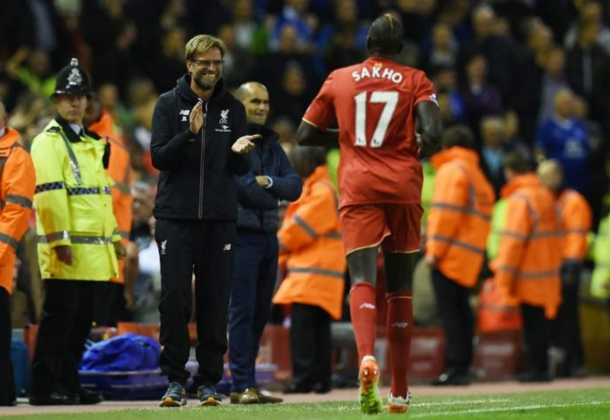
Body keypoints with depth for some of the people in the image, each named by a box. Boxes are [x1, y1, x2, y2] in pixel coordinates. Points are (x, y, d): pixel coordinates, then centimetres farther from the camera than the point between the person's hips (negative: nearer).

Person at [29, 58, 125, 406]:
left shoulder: (93, 143, 21)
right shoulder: (49, 141, -6)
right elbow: (50, 193, -15)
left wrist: (114, 235, 20)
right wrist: (60, 240, -22)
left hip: (93, 247, 8)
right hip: (66, 249, -8)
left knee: (82, 319, 9)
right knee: (60, 316, -8)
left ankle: (70, 383, 15)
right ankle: (45, 387, -6)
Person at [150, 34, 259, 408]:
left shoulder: (233, 108, 10)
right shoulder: (169, 104, 4)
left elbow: (241, 170, 9)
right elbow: (158, 157, -4)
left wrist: (239, 152, -14)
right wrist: (190, 133, -19)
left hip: (220, 219, 2)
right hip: (176, 216, -2)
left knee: (215, 303, 2)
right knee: (175, 299, -6)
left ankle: (210, 381, 8)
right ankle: (175, 379, 1)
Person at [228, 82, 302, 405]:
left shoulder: (271, 144, 17)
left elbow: (294, 187, 7)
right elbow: (241, 186, -18)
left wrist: (268, 182, -10)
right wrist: (272, 199, -7)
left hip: (268, 236, 8)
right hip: (242, 235, -8)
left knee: (260, 311, 9)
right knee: (242, 311, -8)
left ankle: (248, 383, 15)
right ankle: (242, 386, -7)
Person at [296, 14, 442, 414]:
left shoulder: (339, 79, 9)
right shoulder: (416, 81, 4)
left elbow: (306, 135, 13)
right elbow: (433, 133, -11)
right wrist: (417, 151, 10)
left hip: (358, 187, 0)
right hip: (403, 187, 0)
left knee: (363, 279, -10)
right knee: (401, 286, 10)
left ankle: (367, 356, -40)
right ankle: (400, 391, 14)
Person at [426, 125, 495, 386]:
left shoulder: (451, 170, -5)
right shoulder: (479, 176, 21)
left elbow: (446, 213, -14)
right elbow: (482, 218, 16)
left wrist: (434, 250, -12)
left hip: (450, 256, -8)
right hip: (471, 257, 8)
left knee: (448, 308, -8)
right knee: (461, 309, 10)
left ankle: (456, 367, -13)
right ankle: (463, 367, 10)